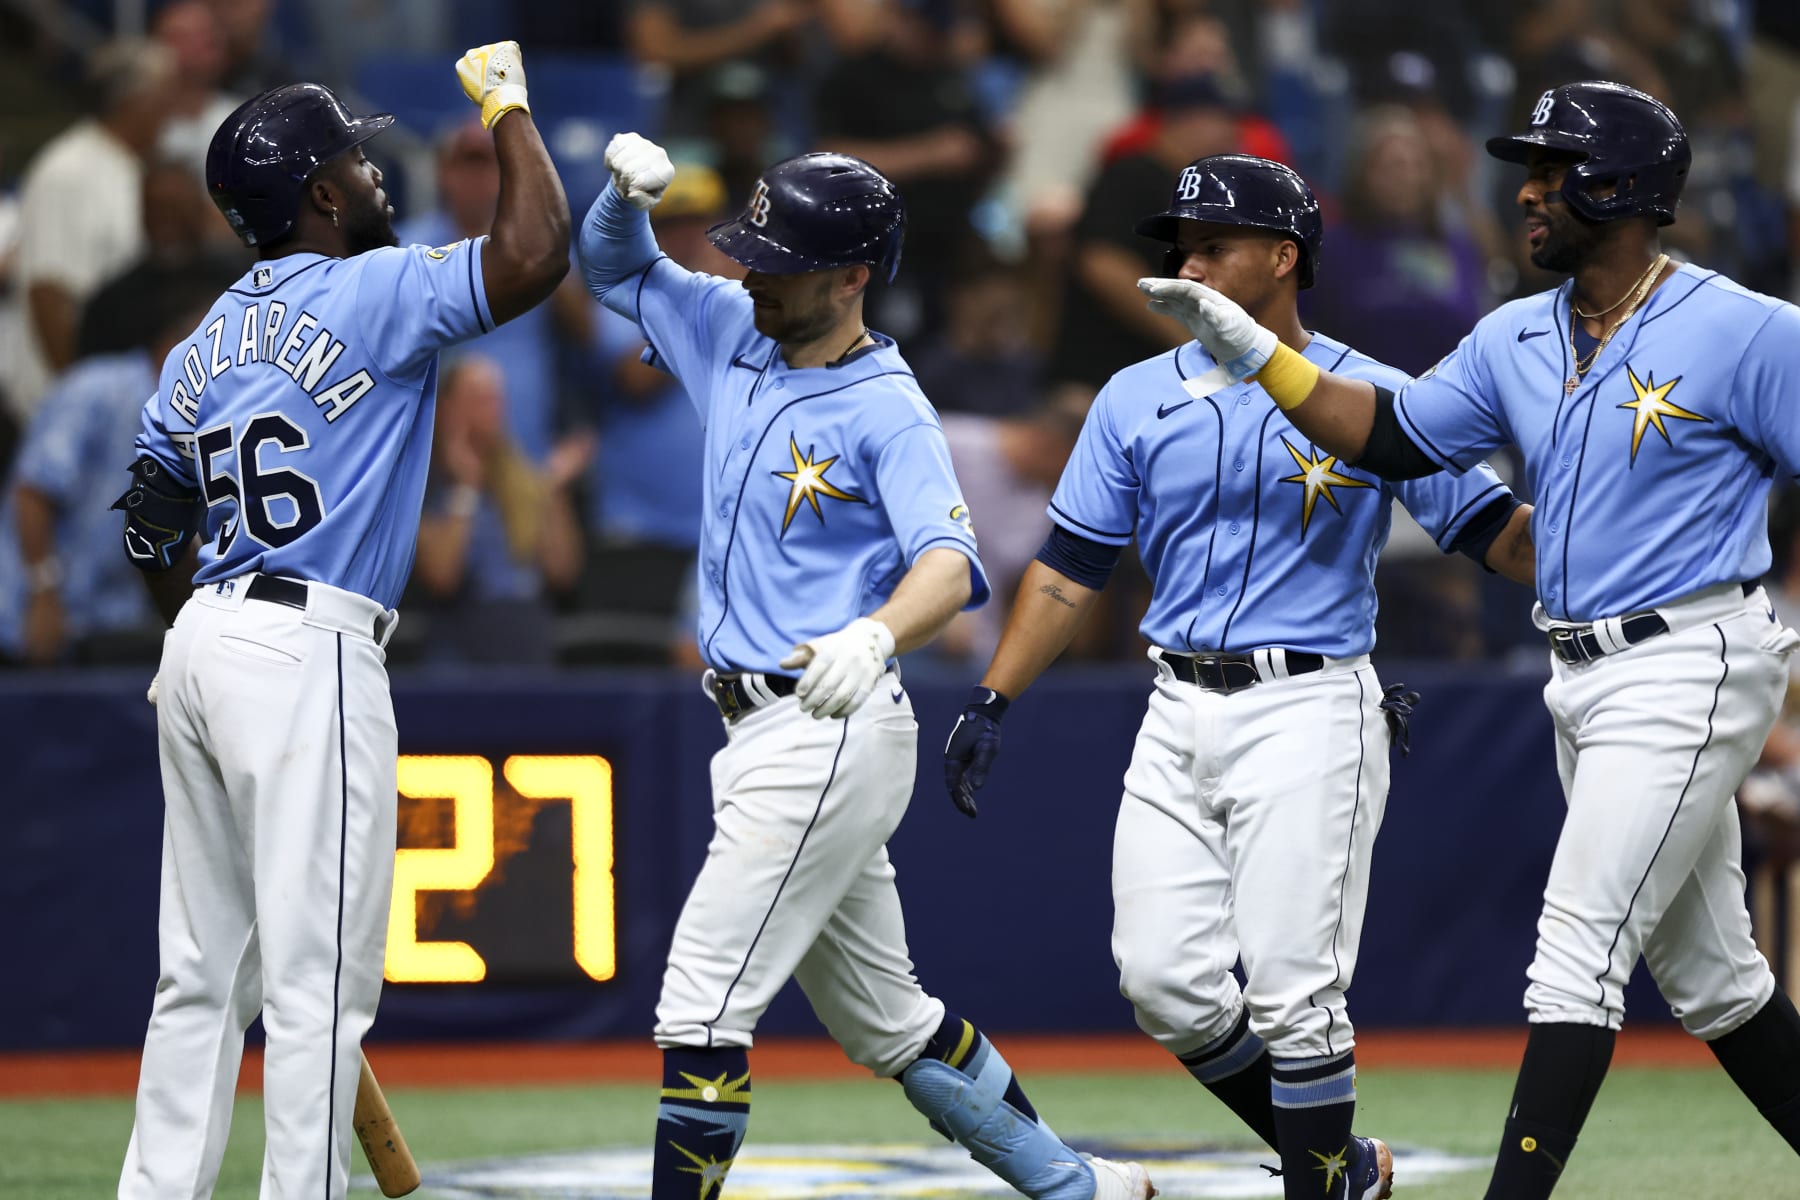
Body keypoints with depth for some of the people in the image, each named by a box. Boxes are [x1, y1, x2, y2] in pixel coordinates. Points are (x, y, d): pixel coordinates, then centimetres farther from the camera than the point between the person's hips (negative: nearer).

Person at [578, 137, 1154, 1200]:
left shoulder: (890, 413, -15)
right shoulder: (737, 336, 9)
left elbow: (949, 563, -28)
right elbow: (612, 265, 21)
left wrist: (873, 636, -50)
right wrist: (630, 189, -3)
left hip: (833, 731, -9)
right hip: (762, 731, 9)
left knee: (703, 1006, -14)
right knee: (882, 1019, 17)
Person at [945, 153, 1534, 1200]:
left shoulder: (1371, 399, -2)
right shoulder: (1139, 400, 10)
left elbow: (1498, 532, -4)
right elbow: (1072, 568, 12)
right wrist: (993, 703, 6)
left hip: (1308, 713, -5)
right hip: (1180, 715, 5)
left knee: (1293, 993, -10)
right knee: (1164, 981, 0)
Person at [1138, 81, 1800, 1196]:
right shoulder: (1518, 339, 10)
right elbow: (1393, 436, 13)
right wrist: (1253, 349, 4)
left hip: (1689, 674, -8)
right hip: (1582, 682, 8)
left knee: (1578, 953, -13)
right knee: (1706, 973, 13)